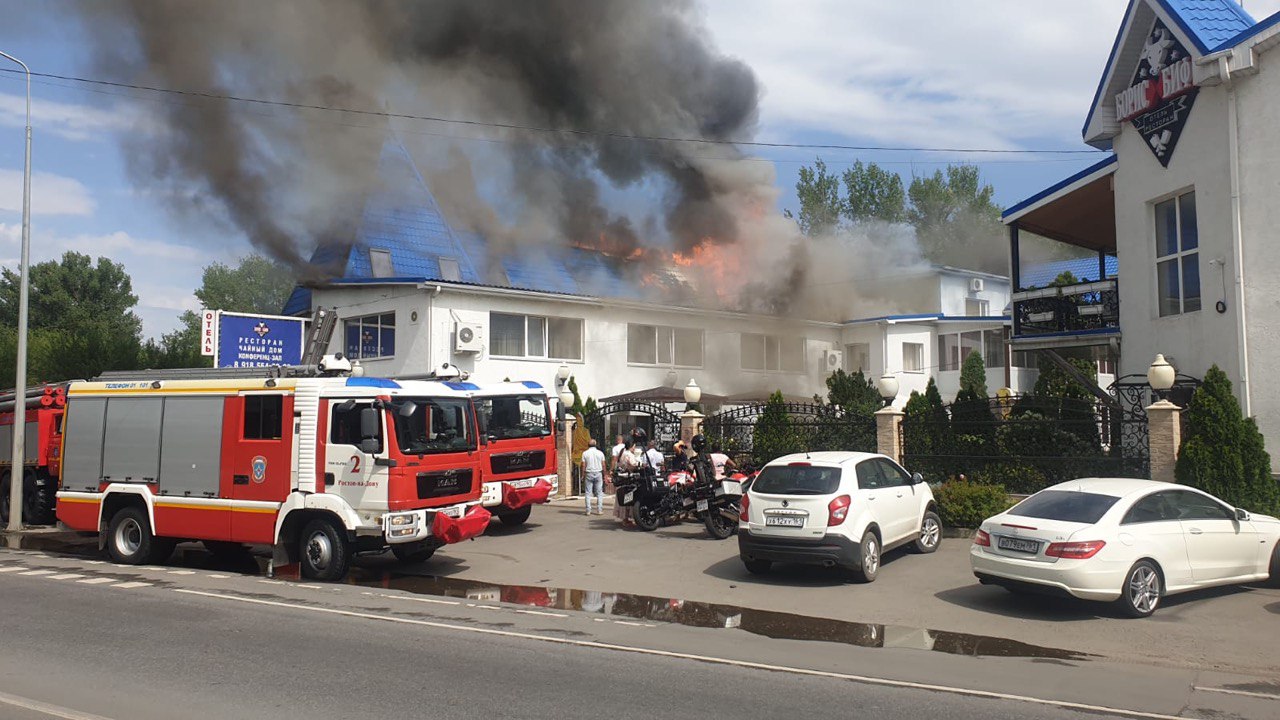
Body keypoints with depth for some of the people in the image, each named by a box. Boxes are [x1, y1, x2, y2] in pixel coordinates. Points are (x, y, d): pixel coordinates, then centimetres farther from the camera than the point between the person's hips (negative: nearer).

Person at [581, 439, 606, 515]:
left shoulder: (585, 453, 1)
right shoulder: (600, 453, 3)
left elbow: (583, 465, -3)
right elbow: (603, 465, 3)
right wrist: (604, 475, 9)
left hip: (589, 474, 0)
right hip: (598, 473, 0)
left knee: (588, 493, 3)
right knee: (599, 493, 4)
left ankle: (588, 510, -1)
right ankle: (599, 510, 0)